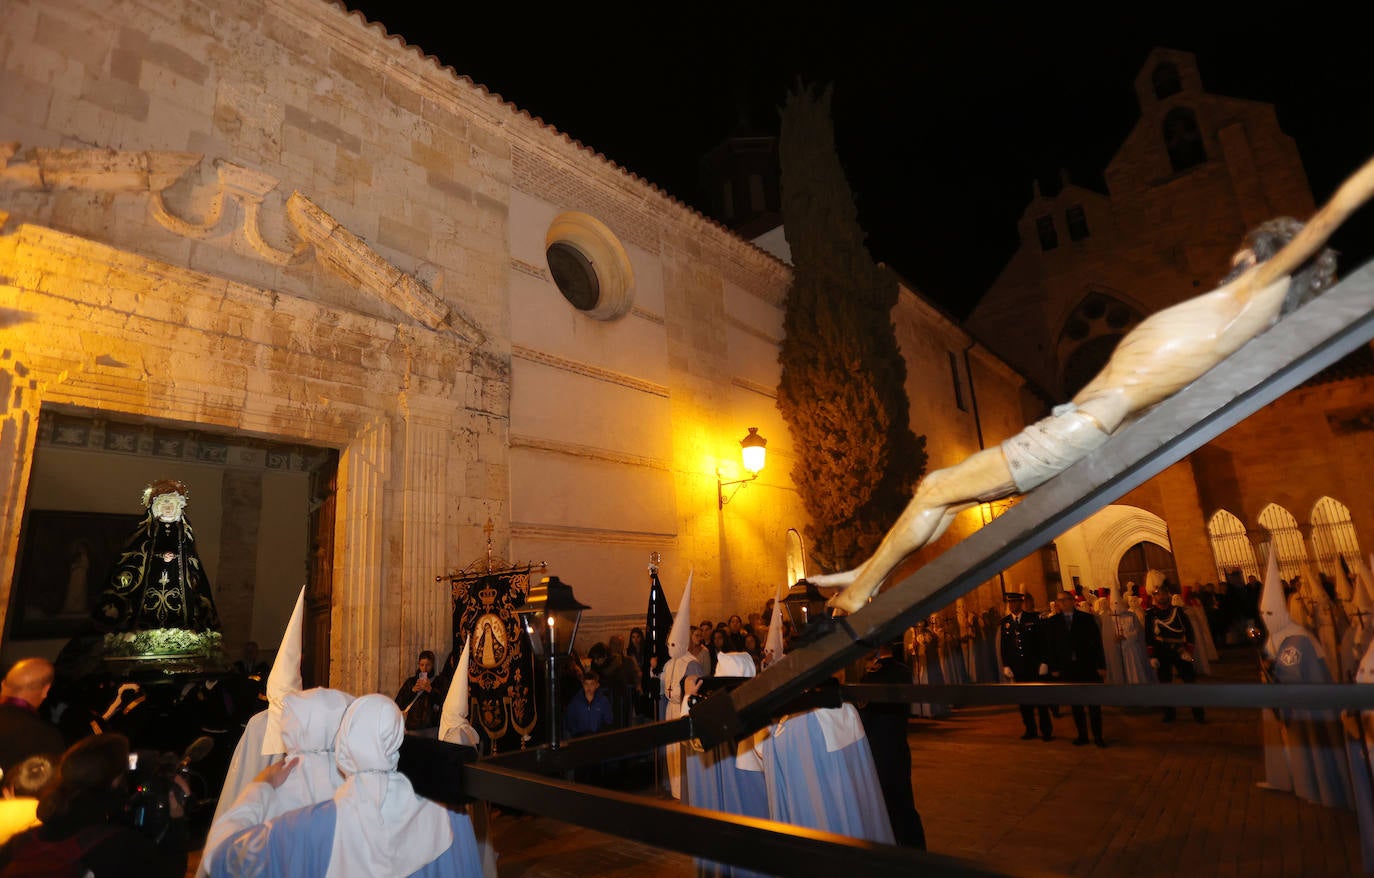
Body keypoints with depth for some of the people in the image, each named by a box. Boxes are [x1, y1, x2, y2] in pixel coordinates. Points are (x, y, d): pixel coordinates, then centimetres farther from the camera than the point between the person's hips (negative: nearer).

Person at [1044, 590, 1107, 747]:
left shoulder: (1087, 618, 2)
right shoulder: (1051, 622, 4)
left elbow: (1097, 642, 1)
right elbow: (1050, 647, 4)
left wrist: (1101, 666, -4)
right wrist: (1053, 668, -1)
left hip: (1088, 667, -1)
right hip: (1067, 669, 1)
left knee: (1094, 703, 3)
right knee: (1076, 705, 8)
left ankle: (1098, 736, 13)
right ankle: (1082, 735, 17)